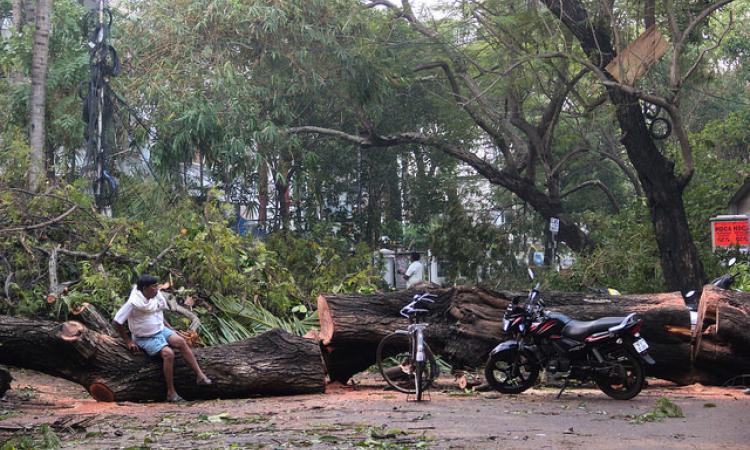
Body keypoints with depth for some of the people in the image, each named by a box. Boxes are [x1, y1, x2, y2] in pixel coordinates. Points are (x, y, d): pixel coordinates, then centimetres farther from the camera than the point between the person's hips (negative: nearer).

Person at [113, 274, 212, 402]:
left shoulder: (156, 297, -1)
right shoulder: (134, 303, -20)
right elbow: (116, 322, -15)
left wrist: (170, 328, 10)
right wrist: (128, 342, -10)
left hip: (161, 330, 6)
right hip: (146, 338, -6)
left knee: (181, 341, -22)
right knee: (168, 353, -29)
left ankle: (200, 376, -23)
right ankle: (171, 393, -22)